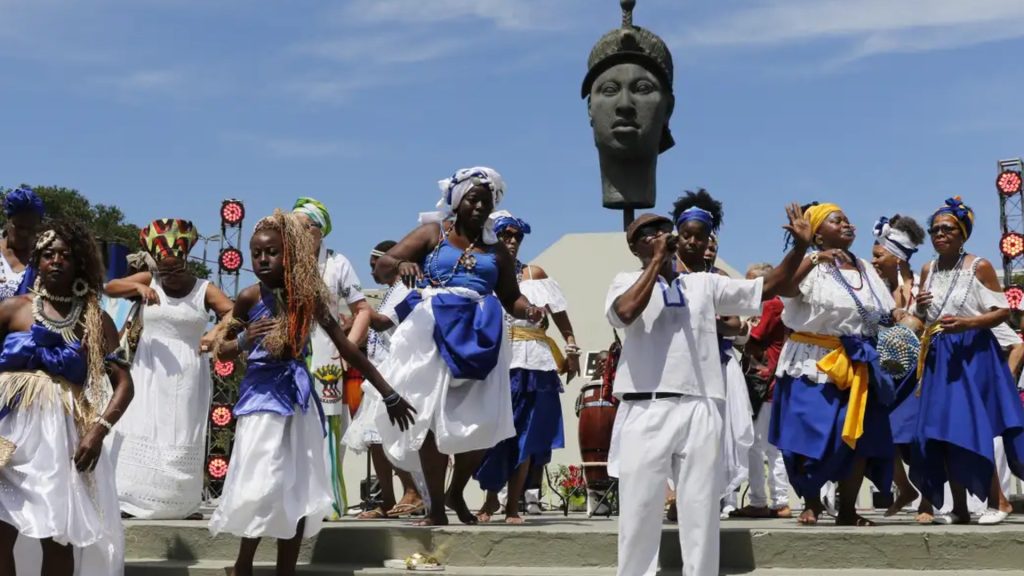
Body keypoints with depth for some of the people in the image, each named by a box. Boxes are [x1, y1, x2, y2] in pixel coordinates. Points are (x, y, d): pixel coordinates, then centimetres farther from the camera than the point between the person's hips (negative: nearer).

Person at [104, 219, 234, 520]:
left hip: (187, 375, -1)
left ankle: (185, 504, 7)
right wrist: (138, 287, -27)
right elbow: (110, 287, -8)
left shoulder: (204, 290, -2)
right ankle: (131, 500, -1)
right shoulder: (148, 280, 3)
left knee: (184, 439, 2)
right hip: (149, 372, 1)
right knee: (141, 431, -3)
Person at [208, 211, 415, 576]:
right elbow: (221, 350, 4)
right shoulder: (250, 297, -5)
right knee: (260, 487, -10)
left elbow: (345, 347, 3)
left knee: (298, 491, 5)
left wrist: (389, 394, 4)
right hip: (261, 396, -3)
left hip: (298, 396, 3)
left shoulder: (308, 295, -1)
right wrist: (244, 343, -20)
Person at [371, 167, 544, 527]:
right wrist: (401, 264, -22)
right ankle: (436, 507, 1)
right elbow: (382, 265, 2)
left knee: (481, 421, -4)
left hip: (479, 336, 3)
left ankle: (456, 493, 19)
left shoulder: (497, 250, 18)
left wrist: (529, 310, -5)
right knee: (432, 417, -6)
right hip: (433, 334, -2)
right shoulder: (433, 234, 10)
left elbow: (511, 298, 18)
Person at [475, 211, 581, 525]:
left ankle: (513, 505, 11)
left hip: (530, 363, 2)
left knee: (525, 436, 3)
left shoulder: (534, 274, 10)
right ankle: (491, 497, 18)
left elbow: (561, 316, 6)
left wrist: (571, 349, -3)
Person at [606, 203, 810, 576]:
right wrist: (657, 261, -6)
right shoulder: (627, 281, 8)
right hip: (645, 411, -3)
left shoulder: (705, 284, 17)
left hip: (699, 411, 3)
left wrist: (800, 247, 5)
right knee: (638, 510, 1)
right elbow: (627, 313, -14)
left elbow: (766, 288, 16)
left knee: (701, 512, 7)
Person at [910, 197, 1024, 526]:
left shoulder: (979, 266, -6)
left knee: (969, 431, -12)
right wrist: (919, 307, -2)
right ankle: (960, 508, 10)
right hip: (939, 357, 6)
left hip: (972, 355, -6)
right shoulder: (928, 270, 10)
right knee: (942, 433, 3)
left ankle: (998, 502, 1)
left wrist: (967, 323, -21)